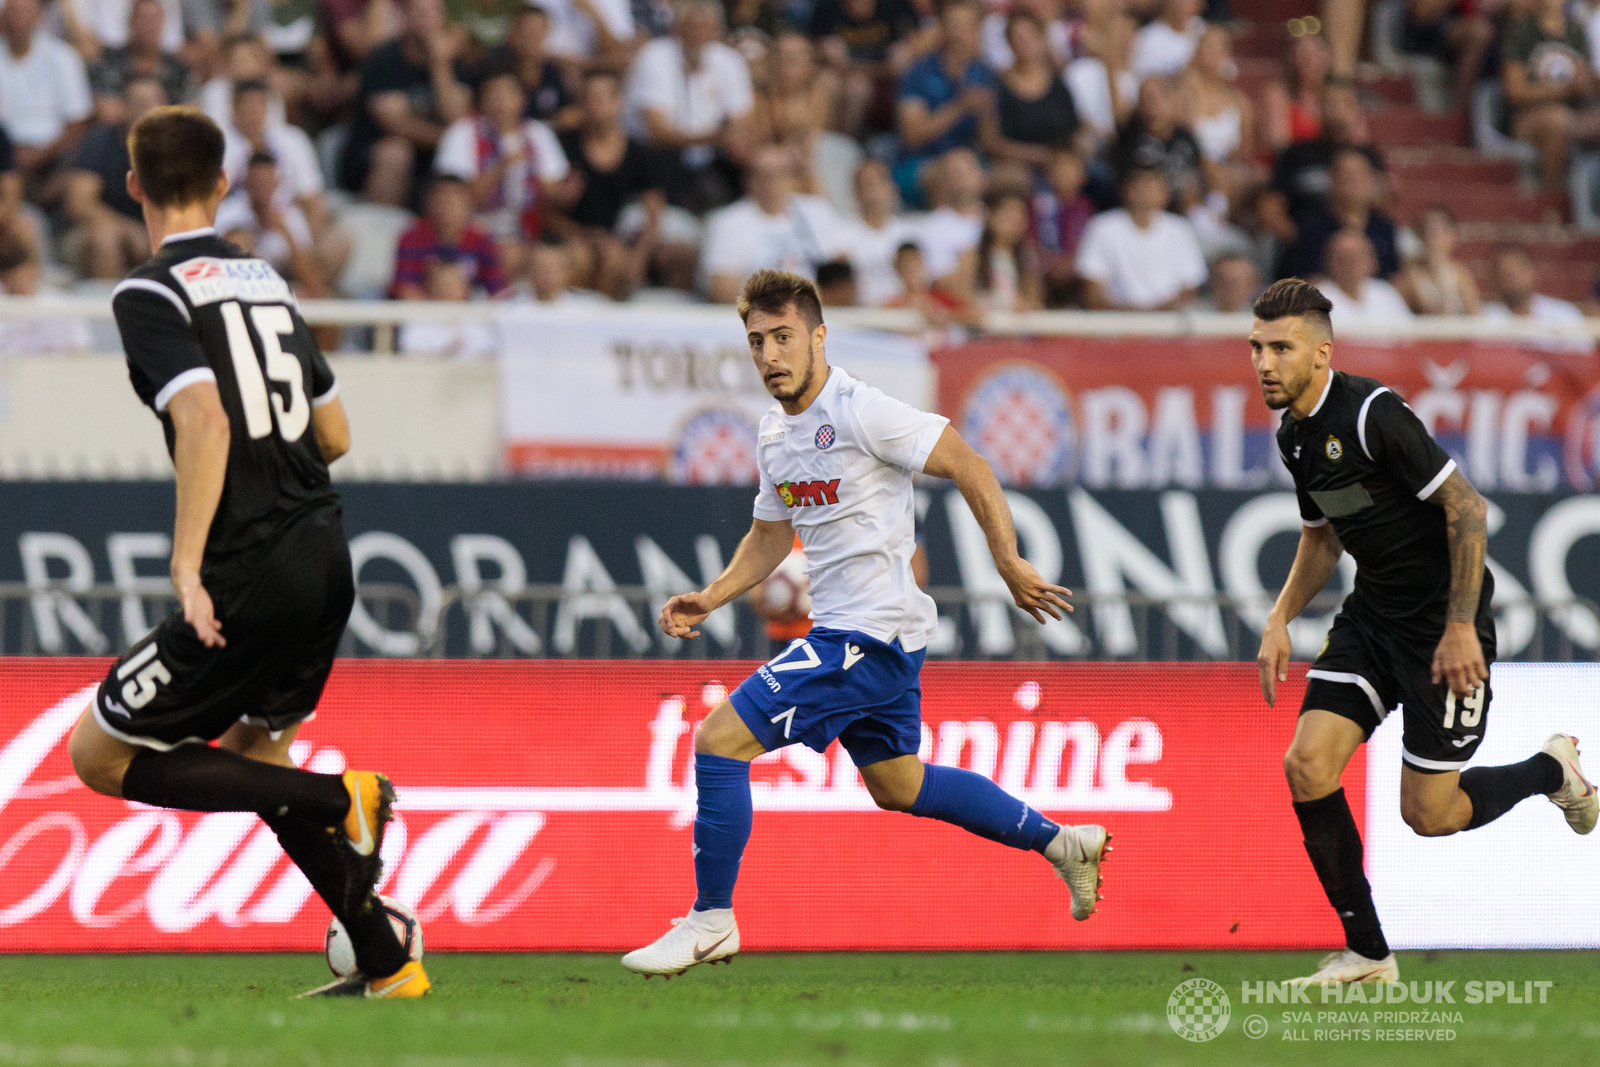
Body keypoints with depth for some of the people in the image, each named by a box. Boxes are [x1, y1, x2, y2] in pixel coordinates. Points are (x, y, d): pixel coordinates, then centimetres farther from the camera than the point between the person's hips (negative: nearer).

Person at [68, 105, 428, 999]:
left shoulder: (152, 294, -8)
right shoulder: (268, 280, 14)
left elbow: (205, 420, -23)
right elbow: (334, 436, 17)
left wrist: (188, 568, -23)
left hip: (252, 578, -8)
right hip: (326, 555, 8)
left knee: (100, 756, 4)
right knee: (252, 756, 25)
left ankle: (339, 799, -6)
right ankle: (387, 963, 19)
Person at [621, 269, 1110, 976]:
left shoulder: (861, 413, -17)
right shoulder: (776, 433, 10)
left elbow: (968, 467, -14)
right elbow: (771, 535, 23)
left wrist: (1010, 565, -14)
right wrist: (711, 598, 9)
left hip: (870, 634, -10)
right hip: (844, 628, 10)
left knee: (721, 738, -13)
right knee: (897, 786, 23)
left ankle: (710, 920, -3)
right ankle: (1061, 843, 35)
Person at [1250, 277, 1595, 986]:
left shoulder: (1372, 414, -22)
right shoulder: (1293, 434, 6)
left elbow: (1466, 506, -21)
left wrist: (1461, 627, -23)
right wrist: (1280, 621, 8)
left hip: (1444, 620, -8)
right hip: (1373, 614, 8)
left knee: (1428, 814, -4)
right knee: (1307, 764, -8)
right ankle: (1367, 954, 1)